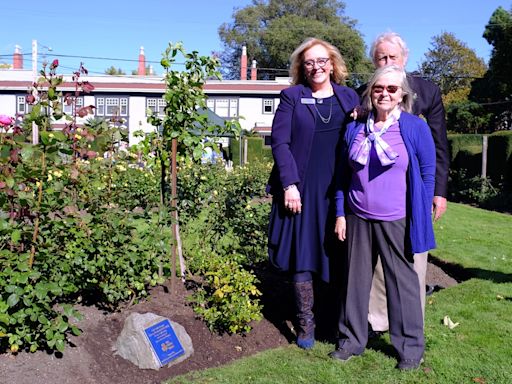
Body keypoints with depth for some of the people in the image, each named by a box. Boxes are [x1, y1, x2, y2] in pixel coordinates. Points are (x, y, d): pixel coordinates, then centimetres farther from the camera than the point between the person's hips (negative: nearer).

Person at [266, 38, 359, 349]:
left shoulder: (349, 97, 10)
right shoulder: (291, 97, 3)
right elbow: (280, 142, -3)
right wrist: (289, 184, -12)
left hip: (337, 192, 2)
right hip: (301, 190, -2)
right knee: (302, 255, 2)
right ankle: (306, 323, 13)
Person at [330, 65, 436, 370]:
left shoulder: (416, 127, -3)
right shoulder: (355, 128, 7)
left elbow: (428, 174, -1)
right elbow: (344, 175, 11)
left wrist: (420, 218, -5)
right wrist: (340, 214, 7)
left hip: (396, 221, -3)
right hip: (358, 219, 3)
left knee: (402, 280, 6)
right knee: (356, 278, 11)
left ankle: (410, 346, 22)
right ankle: (352, 339, 26)